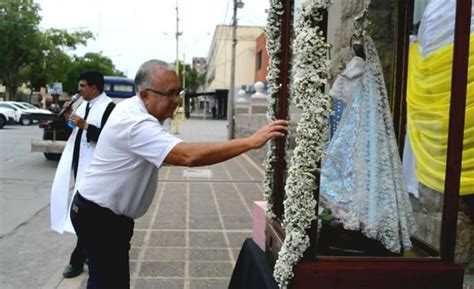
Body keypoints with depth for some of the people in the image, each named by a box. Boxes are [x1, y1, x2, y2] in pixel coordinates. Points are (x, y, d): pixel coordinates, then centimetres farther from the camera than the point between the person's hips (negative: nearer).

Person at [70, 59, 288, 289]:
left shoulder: (132, 109, 3)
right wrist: (251, 141, -41)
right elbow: (189, 156, -42)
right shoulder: (136, 123, -31)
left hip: (112, 213, 10)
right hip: (97, 215, -10)